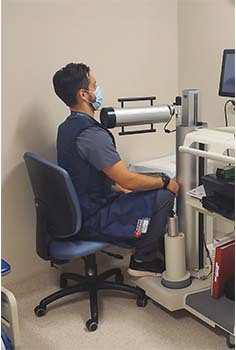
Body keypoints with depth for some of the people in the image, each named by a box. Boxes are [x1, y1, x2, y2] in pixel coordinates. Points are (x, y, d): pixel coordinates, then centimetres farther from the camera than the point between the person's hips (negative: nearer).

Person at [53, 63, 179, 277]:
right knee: (164, 196, -9)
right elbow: (128, 180, -25)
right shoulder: (91, 134, -25)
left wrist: (120, 189, 14)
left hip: (77, 211, 10)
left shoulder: (67, 128, 7)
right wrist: (166, 182, -10)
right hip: (92, 221, -10)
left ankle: (144, 256, 22)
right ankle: (143, 261, 5)